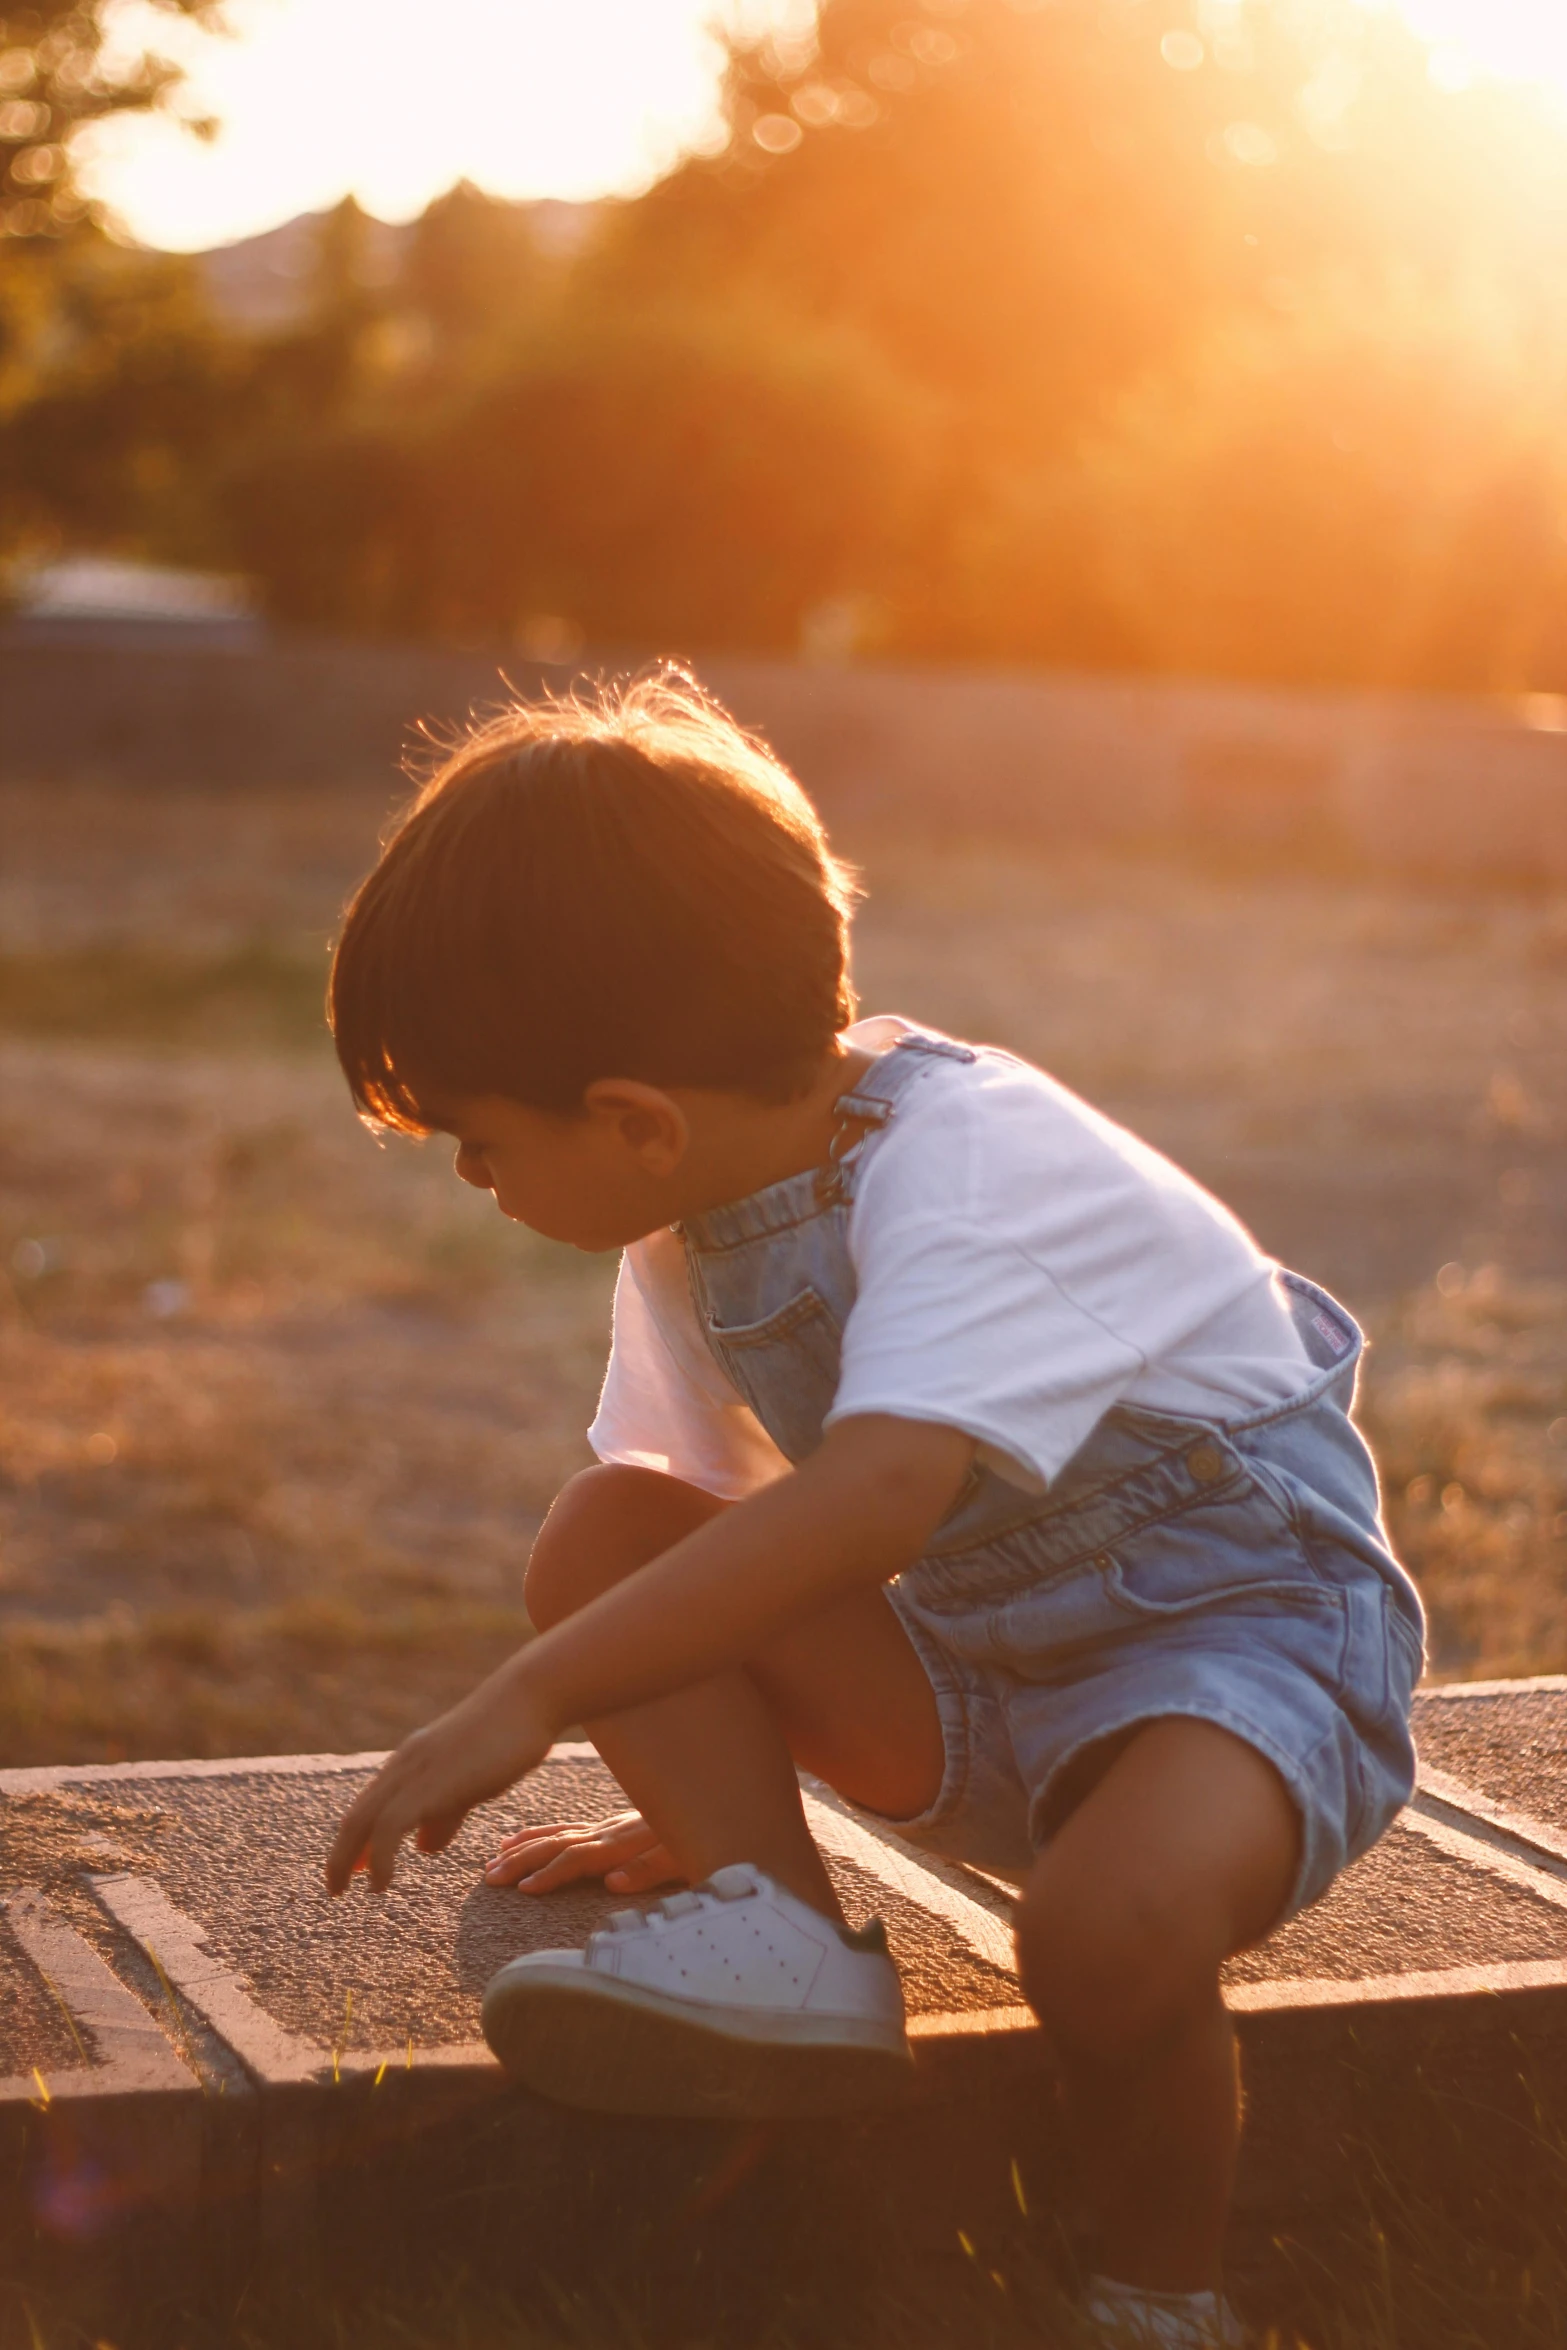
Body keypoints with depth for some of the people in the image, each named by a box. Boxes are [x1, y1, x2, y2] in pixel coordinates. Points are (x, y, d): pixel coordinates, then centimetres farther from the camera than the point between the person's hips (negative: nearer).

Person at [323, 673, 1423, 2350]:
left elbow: (881, 1494, -43)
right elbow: (698, 1516, 10)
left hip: (1234, 1631, -7)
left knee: (1111, 1927, -37)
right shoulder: (693, 1225, -1)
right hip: (967, 1676, 7)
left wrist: (531, 1703, -42)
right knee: (601, 1533, -9)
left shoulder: (970, 1168, -29)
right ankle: (772, 1920, -18)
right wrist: (699, 1794, 6)